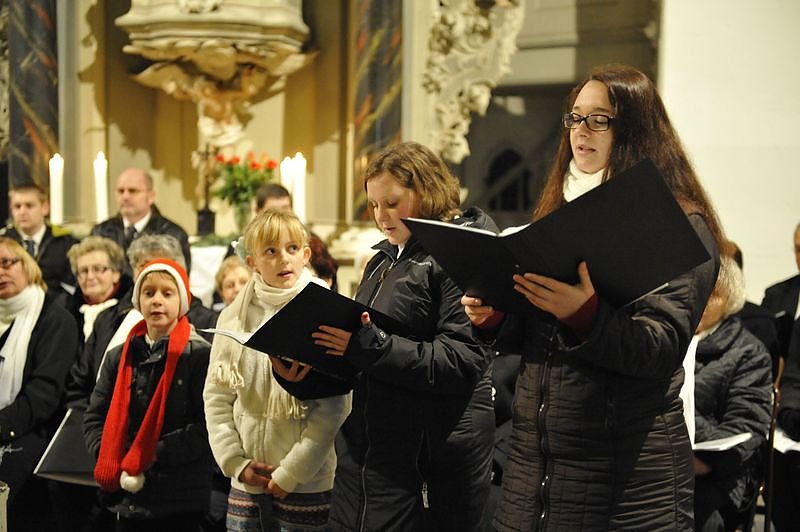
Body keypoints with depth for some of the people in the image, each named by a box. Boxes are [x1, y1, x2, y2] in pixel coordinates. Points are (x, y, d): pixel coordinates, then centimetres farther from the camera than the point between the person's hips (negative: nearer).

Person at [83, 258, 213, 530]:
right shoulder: (120, 357, 9)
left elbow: (209, 426, -12)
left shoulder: (200, 355, -6)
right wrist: (111, 460, -6)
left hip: (180, 500, -4)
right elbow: (94, 417, 11)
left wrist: (154, 455, -17)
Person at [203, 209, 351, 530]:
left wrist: (291, 473, -12)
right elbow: (216, 396, 6)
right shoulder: (234, 317, 4)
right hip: (245, 483, 3)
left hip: (307, 484, -3)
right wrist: (236, 462, -3)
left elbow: (335, 408, -10)